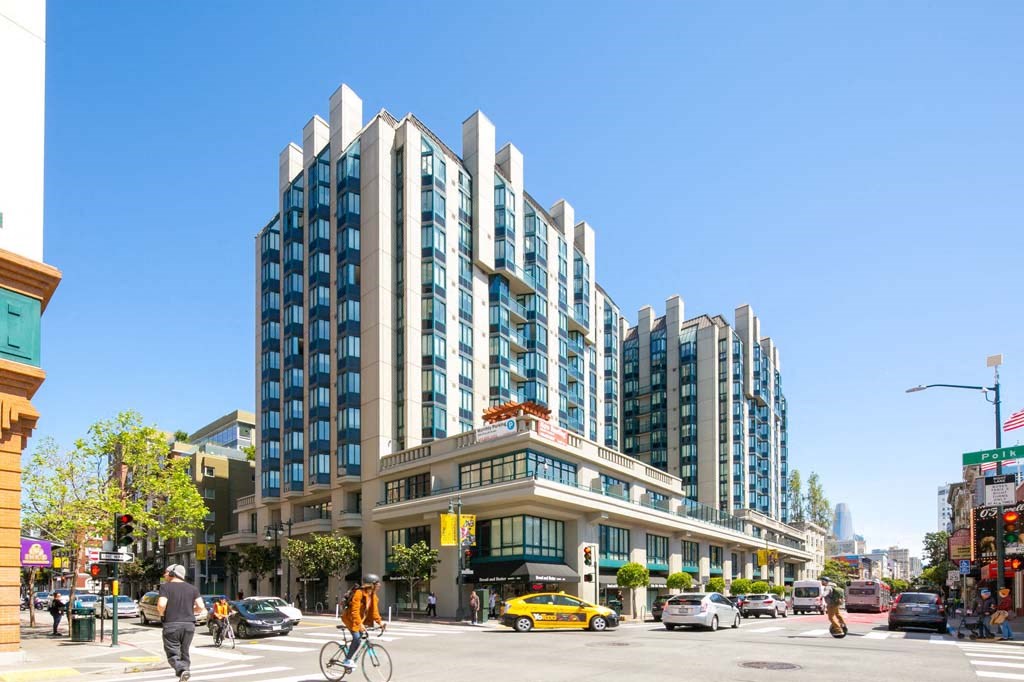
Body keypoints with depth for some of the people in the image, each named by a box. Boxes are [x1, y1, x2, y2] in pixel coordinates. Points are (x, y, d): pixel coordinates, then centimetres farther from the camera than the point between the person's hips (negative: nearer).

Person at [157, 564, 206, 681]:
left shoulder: (165, 587, -3)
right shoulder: (193, 588, 9)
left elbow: (161, 605, -17)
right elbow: (201, 607, 1)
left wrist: (161, 613, 4)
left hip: (171, 625, -4)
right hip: (189, 624, 4)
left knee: (173, 654, -1)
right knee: (184, 653, 16)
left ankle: (182, 671, -26)